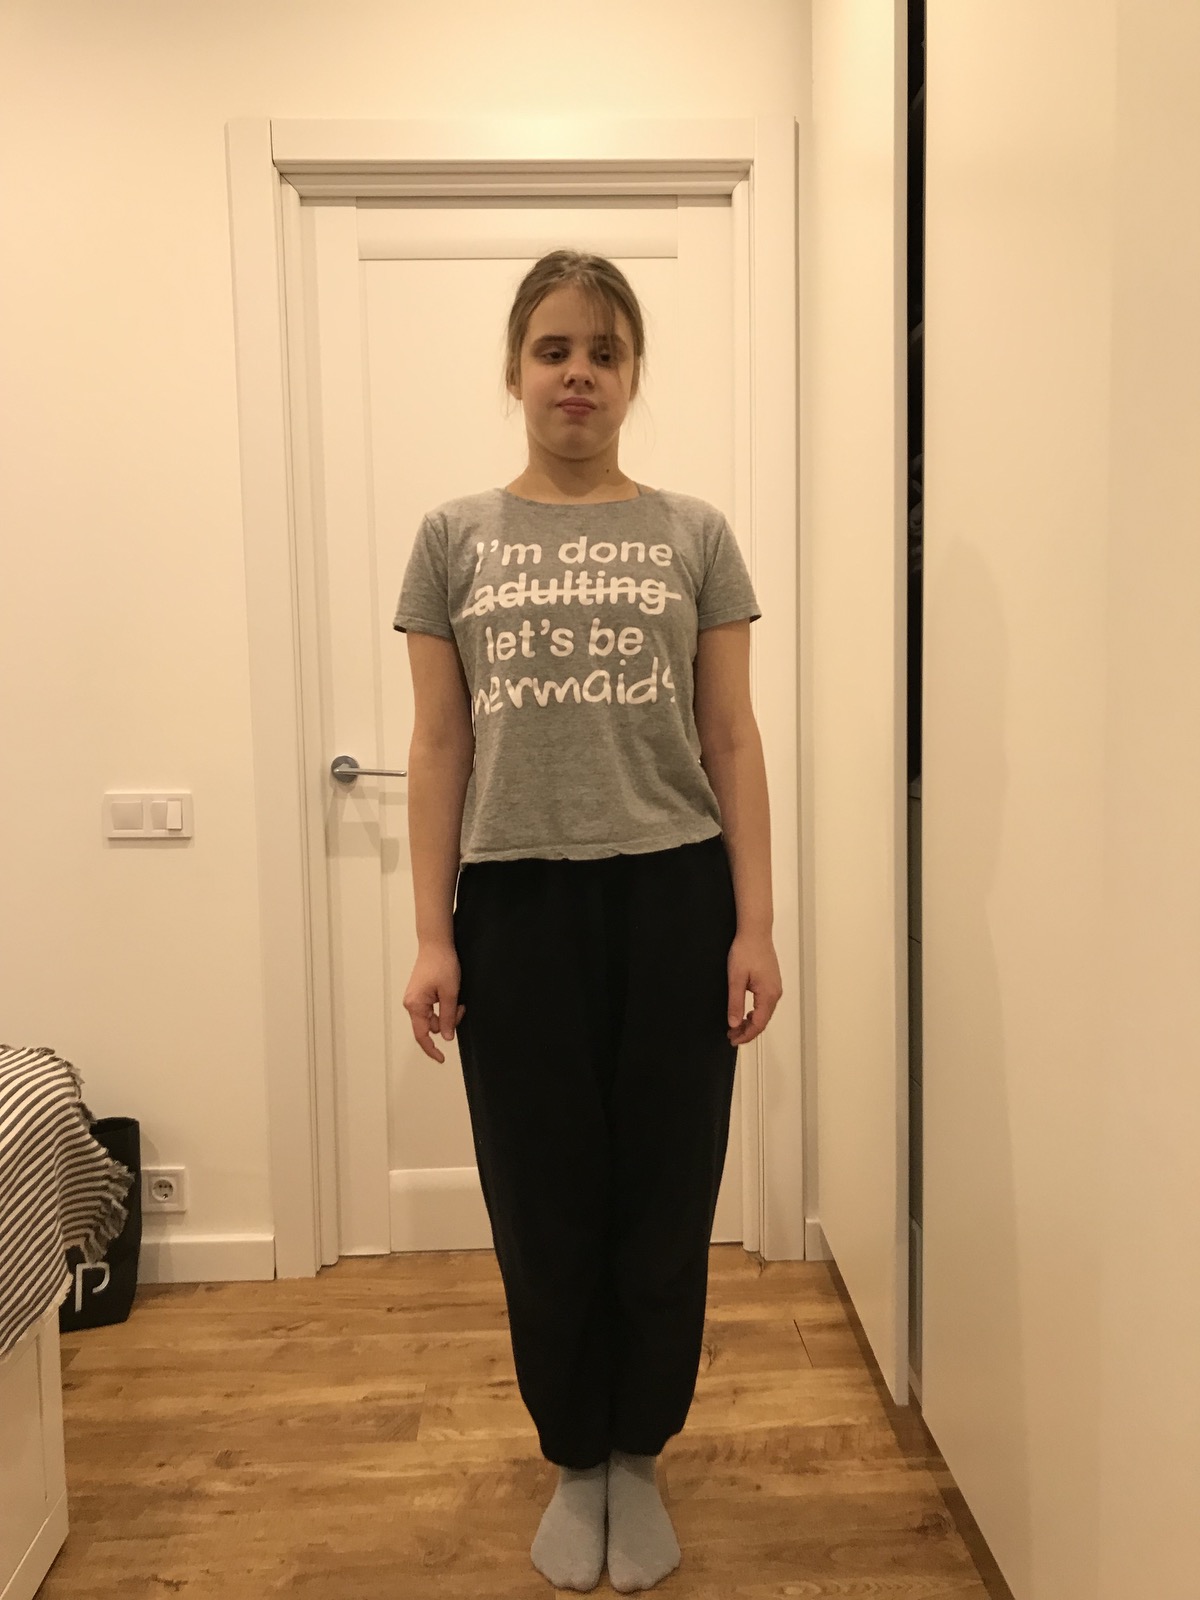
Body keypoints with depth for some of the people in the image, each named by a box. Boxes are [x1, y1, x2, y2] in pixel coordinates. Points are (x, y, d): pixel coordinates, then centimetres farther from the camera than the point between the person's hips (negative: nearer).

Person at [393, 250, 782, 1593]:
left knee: (664, 1200, 7)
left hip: (671, 897, 0)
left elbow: (731, 743, 4)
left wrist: (755, 926, -2)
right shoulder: (454, 538, 7)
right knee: (544, 1208, 8)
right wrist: (431, 938, -1)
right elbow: (440, 750, 4)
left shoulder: (694, 536, 6)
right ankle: (573, 1462, 31)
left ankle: (640, 1459, 31)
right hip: (517, 904, 0)